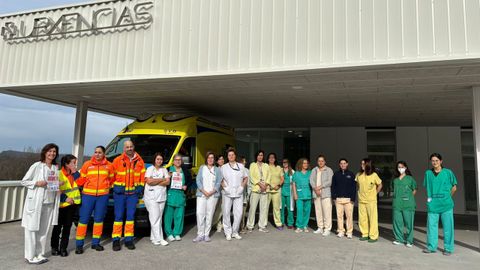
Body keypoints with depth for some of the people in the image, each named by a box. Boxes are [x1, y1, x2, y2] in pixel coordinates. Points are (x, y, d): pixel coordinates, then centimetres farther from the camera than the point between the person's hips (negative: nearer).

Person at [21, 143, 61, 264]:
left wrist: (58, 186, 0)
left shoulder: (55, 168, 10)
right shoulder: (37, 166, -5)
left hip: (50, 203, 5)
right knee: (32, 229, 0)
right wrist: (37, 183, -16)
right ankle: (30, 256, 9)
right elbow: (24, 181, -1)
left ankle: (40, 254, 17)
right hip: (35, 202, -5)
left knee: (44, 230, 7)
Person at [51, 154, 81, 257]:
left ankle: (63, 248, 17)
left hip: (73, 203, 5)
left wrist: (75, 172, -11)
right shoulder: (59, 174, -11)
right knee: (58, 226, 7)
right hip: (62, 205, -5)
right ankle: (54, 247, 22)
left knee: (67, 226, 9)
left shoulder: (75, 173, 8)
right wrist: (65, 198, -15)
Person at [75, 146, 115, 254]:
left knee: (99, 219, 9)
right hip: (88, 195, -1)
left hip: (103, 196, 1)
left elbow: (112, 178, 14)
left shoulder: (109, 165, 4)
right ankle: (79, 244, 9)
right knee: (84, 219, 0)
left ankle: (95, 243, 21)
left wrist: (106, 186, 8)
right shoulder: (87, 164, 3)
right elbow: (81, 179, 8)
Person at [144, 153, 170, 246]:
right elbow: (149, 181, -12)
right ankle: (158, 239, -8)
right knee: (155, 217, -9)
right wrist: (161, 180, -3)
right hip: (151, 196, -4)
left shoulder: (164, 170, 16)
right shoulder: (150, 169, 3)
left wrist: (155, 182, -7)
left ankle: (154, 237, 10)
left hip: (162, 196, 5)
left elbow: (168, 182, 4)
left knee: (159, 218, 3)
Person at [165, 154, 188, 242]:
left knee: (179, 215, 3)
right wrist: (169, 176, -17)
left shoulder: (184, 171, 15)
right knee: (169, 215, -4)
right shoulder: (169, 169, 3)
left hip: (181, 194, 3)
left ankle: (177, 233, 12)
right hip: (170, 194, -3)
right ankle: (169, 234, 6)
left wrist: (186, 186, 6)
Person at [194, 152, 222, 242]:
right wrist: (204, 191, -9)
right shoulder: (202, 168, 11)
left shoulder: (217, 170, 10)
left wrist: (211, 192, -9)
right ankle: (200, 234, 1)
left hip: (213, 195, 0)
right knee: (200, 213, -7)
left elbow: (219, 182, 4)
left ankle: (206, 235, 9)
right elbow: (198, 180, 3)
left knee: (209, 215, 0)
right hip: (201, 194, 0)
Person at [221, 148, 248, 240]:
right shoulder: (224, 167, 8)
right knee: (226, 213, 0)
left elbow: (246, 178, 16)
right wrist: (224, 187, -8)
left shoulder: (241, 166, 12)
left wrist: (242, 186, 1)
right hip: (227, 194, -1)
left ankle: (235, 232, 14)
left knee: (238, 213, -1)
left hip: (238, 194, 1)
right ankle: (228, 232, 12)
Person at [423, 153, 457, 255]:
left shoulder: (448, 172, 0)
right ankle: (431, 246, 16)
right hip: (432, 204, 2)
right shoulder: (428, 173, 6)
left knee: (448, 226, 3)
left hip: (446, 204, -2)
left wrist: (447, 197, 12)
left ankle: (448, 248, 14)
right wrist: (429, 197, 7)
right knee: (431, 226, 5)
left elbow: (454, 187, 10)